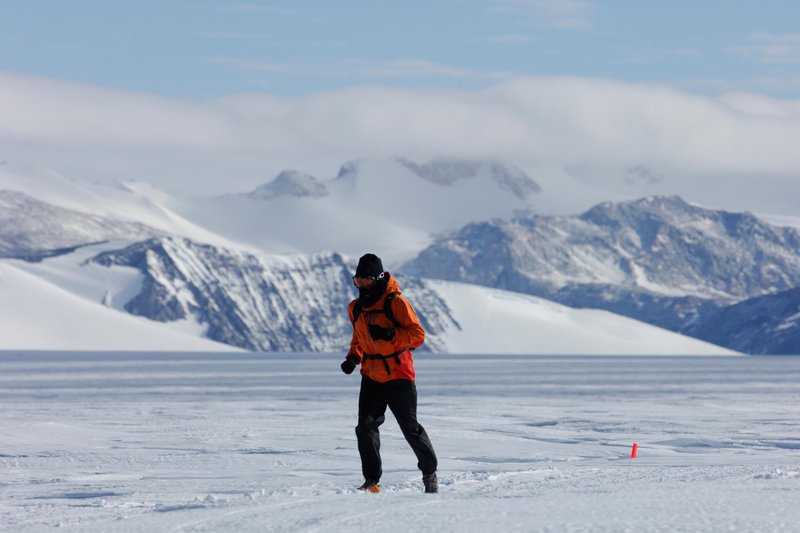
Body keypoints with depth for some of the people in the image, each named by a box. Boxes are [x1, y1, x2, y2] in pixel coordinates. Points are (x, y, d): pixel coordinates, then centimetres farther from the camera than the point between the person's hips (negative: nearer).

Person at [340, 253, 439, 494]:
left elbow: (418, 335, -16)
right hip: (371, 377, 5)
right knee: (366, 428, -10)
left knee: (410, 429, 4)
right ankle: (371, 481, -7)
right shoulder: (356, 308, 9)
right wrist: (353, 357, 7)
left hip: (399, 376, -5)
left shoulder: (395, 302, -12)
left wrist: (389, 335, -30)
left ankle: (429, 473, 23)